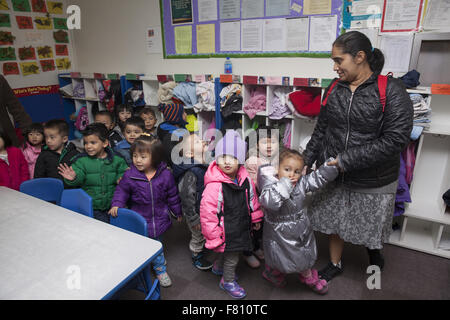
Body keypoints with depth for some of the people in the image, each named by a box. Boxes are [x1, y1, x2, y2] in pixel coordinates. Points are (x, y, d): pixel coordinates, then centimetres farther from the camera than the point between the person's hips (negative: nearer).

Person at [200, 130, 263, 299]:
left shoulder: (245, 180, -8)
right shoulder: (215, 185, -30)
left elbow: (252, 199, 9)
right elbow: (207, 212, -25)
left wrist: (256, 219, 17)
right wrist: (214, 236, -19)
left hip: (241, 227, 7)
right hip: (226, 232, -7)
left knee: (229, 251, 28)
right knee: (232, 257, 10)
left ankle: (218, 267, 57)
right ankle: (228, 281, 38)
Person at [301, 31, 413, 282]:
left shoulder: (391, 90, -15)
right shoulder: (335, 89, 0)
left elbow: (396, 139, -22)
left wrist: (345, 161, -25)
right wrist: (306, 162, 2)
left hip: (373, 182, -3)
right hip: (333, 176, 4)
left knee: (370, 228, 19)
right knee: (333, 220, 18)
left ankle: (374, 251, 54)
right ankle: (335, 264, 44)